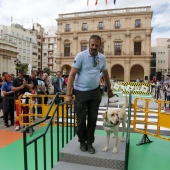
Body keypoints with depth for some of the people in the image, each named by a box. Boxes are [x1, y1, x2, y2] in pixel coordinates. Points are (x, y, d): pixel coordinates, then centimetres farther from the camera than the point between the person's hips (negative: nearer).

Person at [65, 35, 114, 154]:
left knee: (93, 118, 10)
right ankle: (82, 141, 32)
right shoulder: (81, 56, -10)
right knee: (81, 118, 8)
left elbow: (106, 75, 17)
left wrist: (109, 90, 22)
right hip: (81, 92, -3)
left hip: (95, 92, 4)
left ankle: (90, 142, 28)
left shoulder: (102, 58, 4)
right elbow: (72, 75, -12)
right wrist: (68, 94, -17)